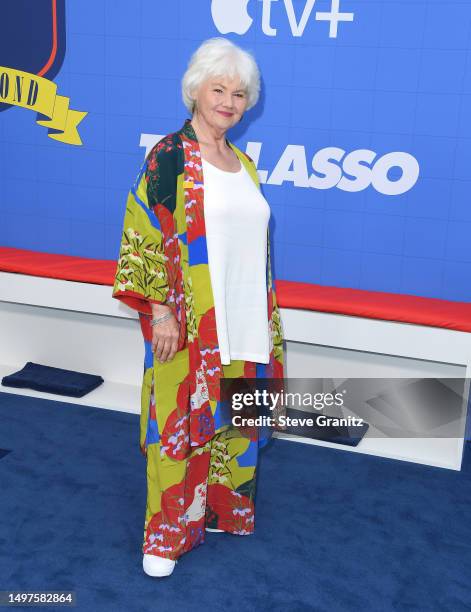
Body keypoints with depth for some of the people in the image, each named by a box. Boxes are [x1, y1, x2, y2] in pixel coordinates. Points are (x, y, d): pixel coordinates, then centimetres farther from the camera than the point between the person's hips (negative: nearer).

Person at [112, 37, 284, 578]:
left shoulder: (243, 163, 12)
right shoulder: (169, 157, -8)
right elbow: (144, 239, -12)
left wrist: (267, 315, 16)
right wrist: (160, 311, -16)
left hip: (245, 322, 6)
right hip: (189, 327, -6)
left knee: (232, 421, 14)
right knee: (181, 422, 2)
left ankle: (220, 507, 34)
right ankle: (166, 533, 19)